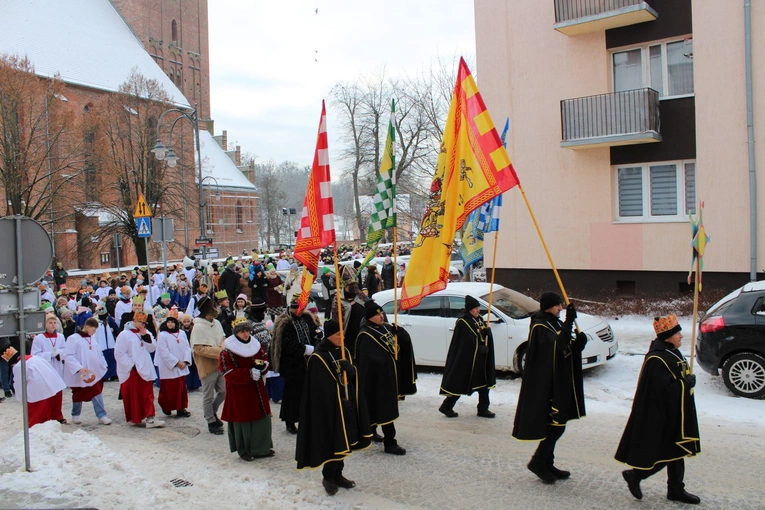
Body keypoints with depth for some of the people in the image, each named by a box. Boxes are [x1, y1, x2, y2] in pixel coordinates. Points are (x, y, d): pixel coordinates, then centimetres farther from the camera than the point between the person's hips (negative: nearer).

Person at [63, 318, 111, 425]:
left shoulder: (93, 339, 10)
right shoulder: (73, 339, -10)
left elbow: (99, 354, 20)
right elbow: (68, 356, -17)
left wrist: (103, 365, 12)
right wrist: (79, 368, -26)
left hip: (94, 373, 4)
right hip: (79, 375, -4)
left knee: (97, 393, -3)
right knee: (78, 396, 11)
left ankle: (102, 416, -4)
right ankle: (75, 415, 30)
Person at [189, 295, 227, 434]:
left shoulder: (217, 323, 6)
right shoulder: (198, 327, -17)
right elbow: (199, 349, -21)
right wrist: (219, 351, -22)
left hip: (219, 364, 7)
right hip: (207, 366, -7)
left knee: (223, 392, 13)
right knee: (208, 396, 7)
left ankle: (212, 412, 37)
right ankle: (211, 422, 22)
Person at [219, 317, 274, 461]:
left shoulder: (256, 345, 6)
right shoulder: (227, 351, -11)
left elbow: (265, 359, 14)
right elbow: (228, 372, -14)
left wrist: (263, 365, -11)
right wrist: (249, 373, -23)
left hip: (257, 389, 5)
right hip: (239, 390, -5)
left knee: (262, 417, 7)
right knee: (243, 419, 2)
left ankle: (262, 447, 22)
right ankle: (244, 450, 18)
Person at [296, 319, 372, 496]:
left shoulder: (344, 352, 9)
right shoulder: (318, 357, -13)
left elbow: (354, 374, 7)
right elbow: (319, 387, -14)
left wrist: (348, 367, -10)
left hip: (346, 404, 7)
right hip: (328, 406, -7)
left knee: (343, 440, 14)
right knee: (331, 440, -1)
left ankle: (337, 475, 28)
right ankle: (328, 477, 17)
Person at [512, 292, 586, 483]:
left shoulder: (555, 324, 13)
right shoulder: (539, 327, -15)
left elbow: (566, 350, 11)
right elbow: (557, 345, -29)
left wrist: (578, 343, -9)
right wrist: (569, 322, -32)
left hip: (559, 383, 9)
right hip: (546, 384, -9)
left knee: (556, 424, 13)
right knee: (556, 424, -8)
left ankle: (547, 464, 22)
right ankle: (538, 462, 5)